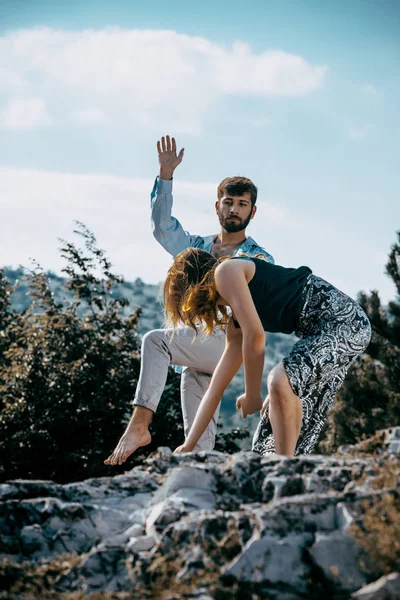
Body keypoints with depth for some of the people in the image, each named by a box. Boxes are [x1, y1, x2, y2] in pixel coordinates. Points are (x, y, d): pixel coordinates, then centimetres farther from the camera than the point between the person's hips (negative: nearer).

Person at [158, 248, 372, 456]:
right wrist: (189, 445, 21)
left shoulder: (226, 271, -5)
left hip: (343, 319, -10)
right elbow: (215, 389, 21)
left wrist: (252, 396, -6)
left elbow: (255, 335, -16)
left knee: (280, 380, -28)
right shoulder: (235, 320, 19)